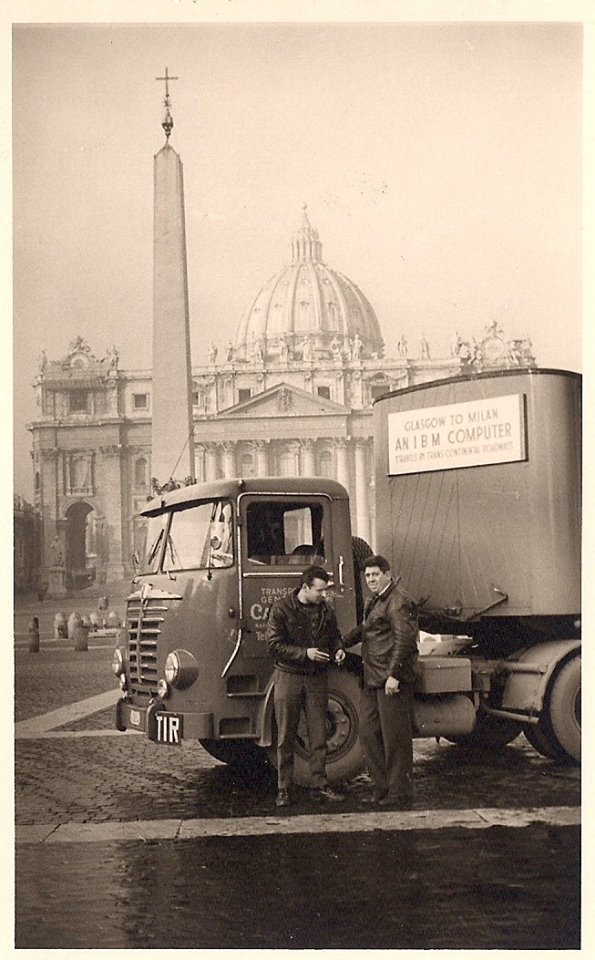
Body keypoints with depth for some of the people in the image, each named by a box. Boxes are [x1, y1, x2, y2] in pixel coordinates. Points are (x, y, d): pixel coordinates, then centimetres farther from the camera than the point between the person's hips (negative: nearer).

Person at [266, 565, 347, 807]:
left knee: (319, 735, 5)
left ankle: (321, 784, 13)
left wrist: (338, 649, -2)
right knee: (286, 737, 3)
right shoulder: (281, 610, -9)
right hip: (288, 677, -4)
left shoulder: (325, 610, 6)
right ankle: (284, 789, 10)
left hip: (317, 678, 4)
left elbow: (334, 635, 21)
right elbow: (274, 645, -13)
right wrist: (305, 653, -21)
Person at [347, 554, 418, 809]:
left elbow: (404, 640, -21)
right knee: (368, 733, 11)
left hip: (392, 682, -10)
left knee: (395, 739, -2)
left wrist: (394, 675, -24)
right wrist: (345, 644, 22)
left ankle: (400, 796, 6)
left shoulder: (398, 603, -13)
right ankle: (381, 789, 21)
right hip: (372, 681, 10)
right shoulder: (374, 602, 18)